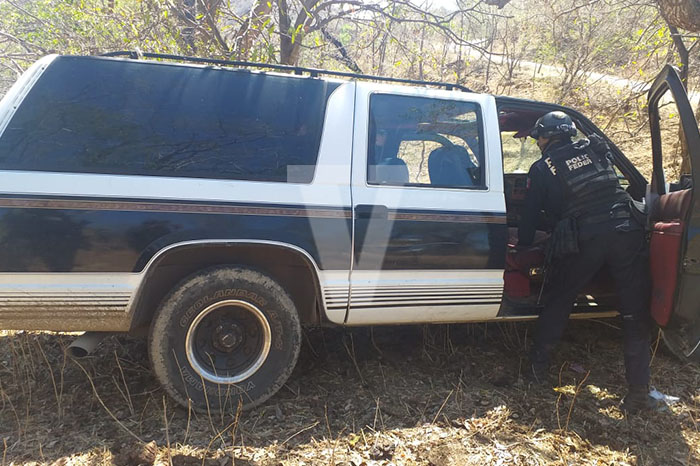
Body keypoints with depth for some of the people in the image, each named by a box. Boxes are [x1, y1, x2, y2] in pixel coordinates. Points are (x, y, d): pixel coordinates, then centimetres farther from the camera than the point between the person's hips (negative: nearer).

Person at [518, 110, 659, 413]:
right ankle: (638, 394, 10)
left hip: (583, 241, -2)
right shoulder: (595, 149, 17)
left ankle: (538, 368, 26)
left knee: (557, 304, 17)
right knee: (636, 315, 8)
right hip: (627, 233, 3)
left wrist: (522, 245, 27)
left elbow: (531, 215, 12)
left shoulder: (542, 169, 7)